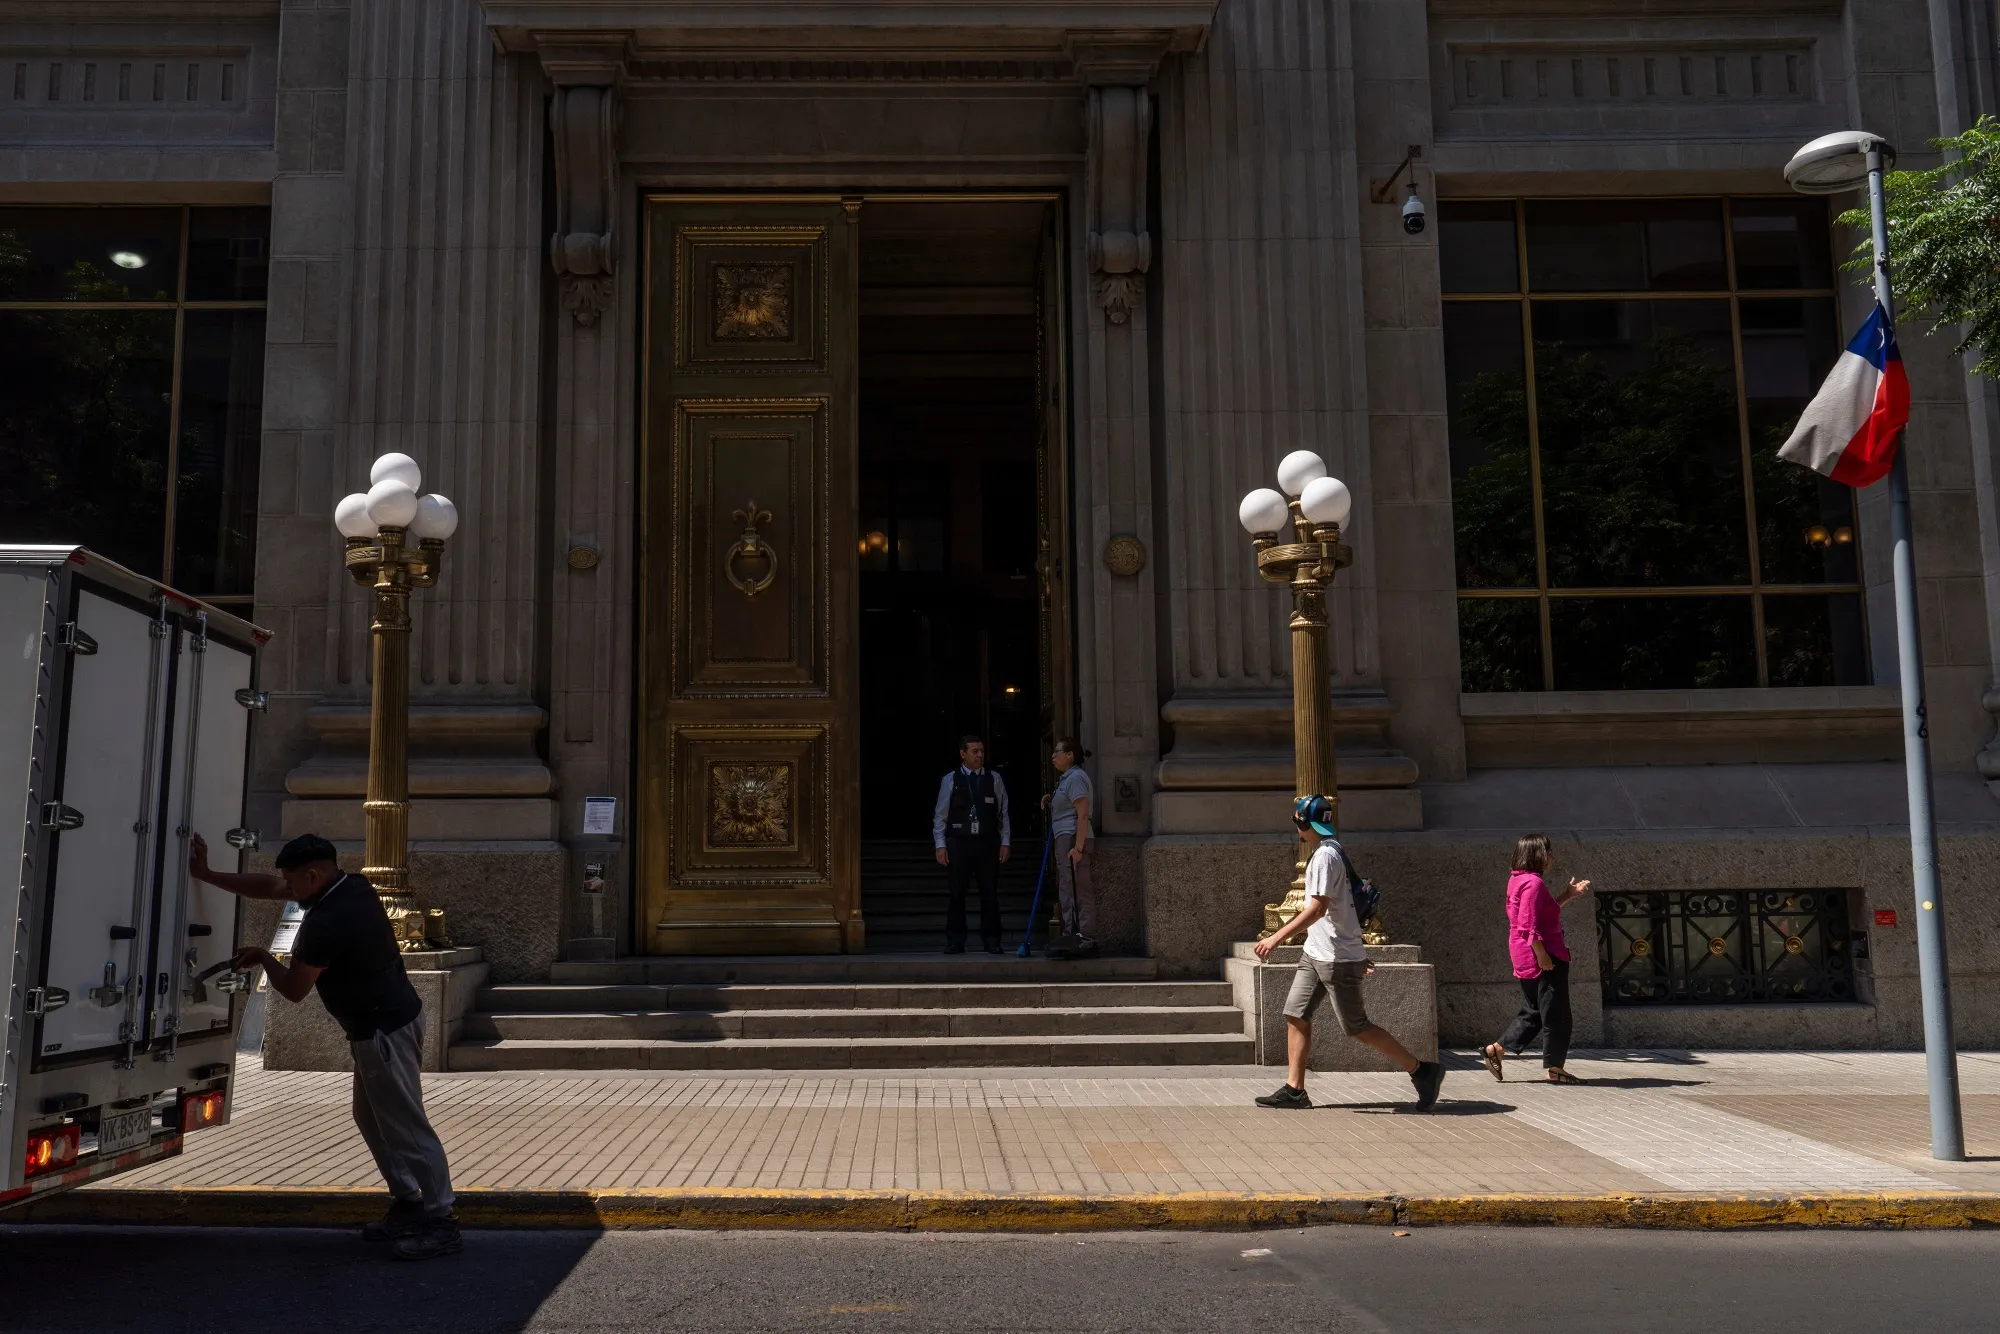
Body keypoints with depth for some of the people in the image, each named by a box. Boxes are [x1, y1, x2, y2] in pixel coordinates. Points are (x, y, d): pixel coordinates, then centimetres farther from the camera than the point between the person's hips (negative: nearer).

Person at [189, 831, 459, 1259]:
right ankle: (407, 1206, 23)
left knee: (404, 1125, -5)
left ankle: (440, 1222, -1)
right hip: (389, 1020, 10)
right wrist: (207, 875, 15)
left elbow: (293, 988, -12)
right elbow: (269, 888, 14)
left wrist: (264, 959, 7)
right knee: (372, 1118, 18)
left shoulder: (326, 922, -24)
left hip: (384, 1031, -10)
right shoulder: (351, 886, 4)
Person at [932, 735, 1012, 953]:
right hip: (959, 843, -1)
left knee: (990, 893, 3)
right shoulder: (950, 780, 3)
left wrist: (1005, 842, 1)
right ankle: (955, 941, 8)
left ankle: (991, 941, 12)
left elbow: (1004, 813, 7)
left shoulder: (994, 779, 7)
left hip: (987, 843, 1)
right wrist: (940, 845, -3)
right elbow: (940, 815, 3)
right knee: (957, 894, 0)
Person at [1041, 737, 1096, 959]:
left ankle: (1086, 940, -12)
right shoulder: (1066, 778, 20)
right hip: (1064, 840, 11)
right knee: (1067, 892, 11)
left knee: (1079, 890, -12)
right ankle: (1071, 939, 14)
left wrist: (1078, 847, -25)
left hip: (1073, 839, -11)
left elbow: (1082, 814, -19)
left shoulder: (1076, 777, -11)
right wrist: (1051, 800, 18)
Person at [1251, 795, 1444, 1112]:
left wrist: (1277, 937, -25)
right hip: (1316, 954, 10)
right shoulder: (1329, 851, 14)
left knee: (1357, 1028, -3)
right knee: (1295, 1015, 6)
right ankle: (1294, 1090, 9)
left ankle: (1423, 1071, 7)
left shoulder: (1325, 855, -18)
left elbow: (1317, 908, -25)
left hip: (1337, 958, -10)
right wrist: (1357, 954, 25)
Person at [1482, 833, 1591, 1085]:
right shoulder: (1534, 882, -17)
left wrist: (1569, 894, 23)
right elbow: (1528, 925, -24)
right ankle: (1553, 1067, 7)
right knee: (1555, 1014, 0)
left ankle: (1497, 1049, 12)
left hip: (1527, 959, 10)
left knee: (1533, 1012, 16)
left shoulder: (1519, 880, 15)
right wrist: (1542, 955, -24)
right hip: (1542, 956, -10)